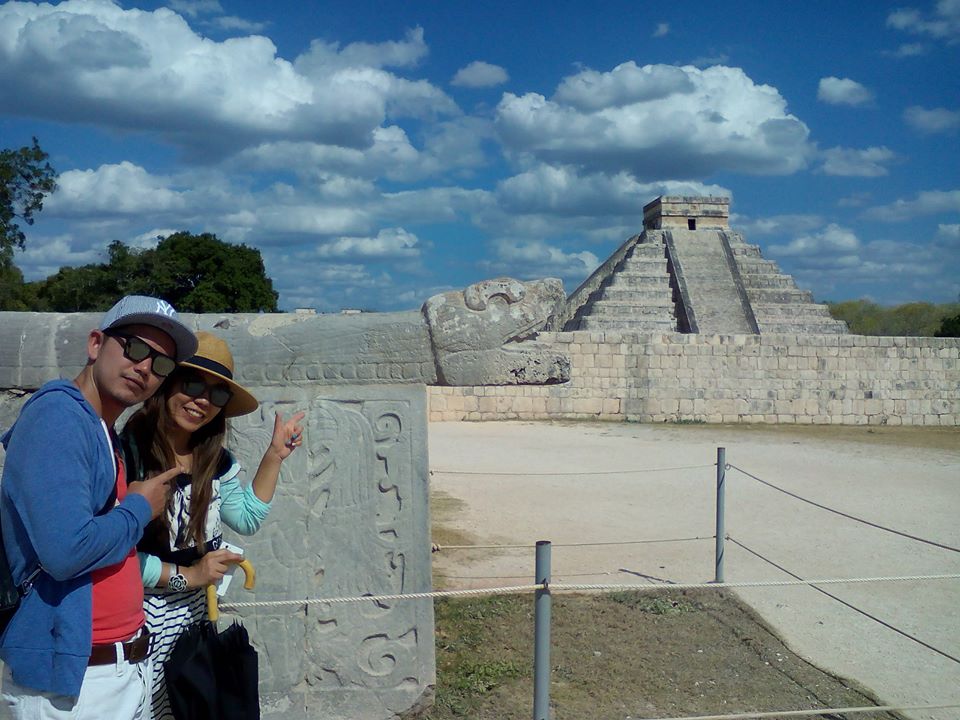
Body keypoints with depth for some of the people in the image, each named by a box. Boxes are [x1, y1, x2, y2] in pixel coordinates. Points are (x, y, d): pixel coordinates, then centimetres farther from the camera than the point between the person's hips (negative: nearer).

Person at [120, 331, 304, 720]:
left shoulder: (215, 460, 4)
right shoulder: (127, 452, -21)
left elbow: (247, 518, 15)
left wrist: (275, 455, 8)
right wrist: (185, 575, -14)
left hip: (193, 620, 7)